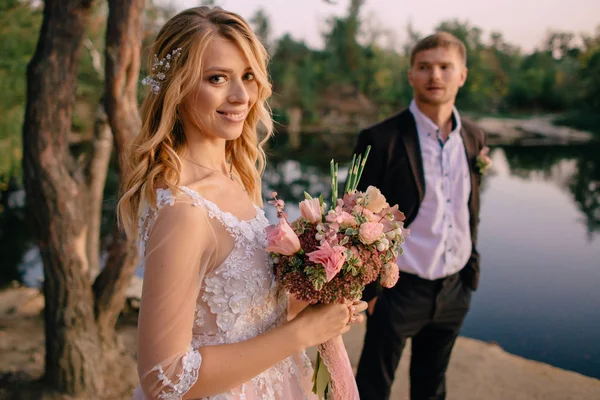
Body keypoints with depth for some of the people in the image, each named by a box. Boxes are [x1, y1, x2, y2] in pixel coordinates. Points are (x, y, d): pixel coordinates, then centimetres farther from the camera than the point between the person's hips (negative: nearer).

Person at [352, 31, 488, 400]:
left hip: (454, 289, 5)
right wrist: (366, 288, -9)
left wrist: (471, 270, 12)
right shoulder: (381, 140, -15)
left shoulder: (474, 138, 3)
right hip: (398, 290, -5)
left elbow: (470, 212, 12)